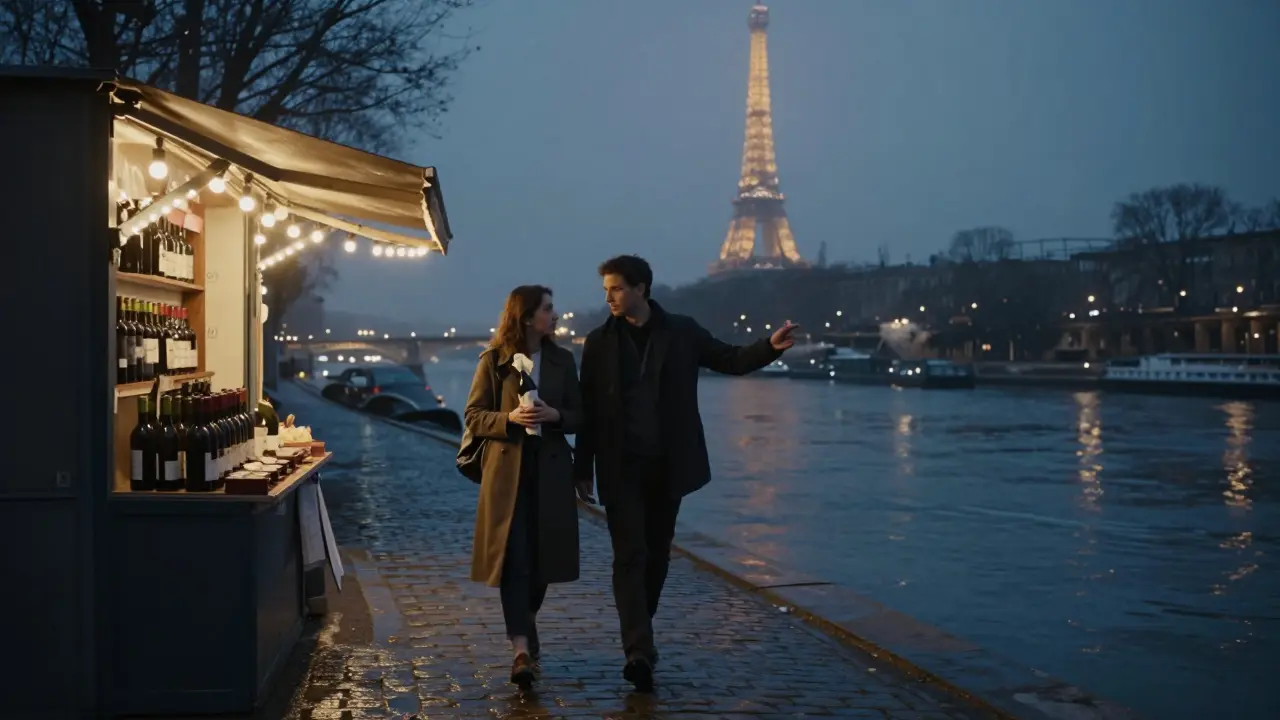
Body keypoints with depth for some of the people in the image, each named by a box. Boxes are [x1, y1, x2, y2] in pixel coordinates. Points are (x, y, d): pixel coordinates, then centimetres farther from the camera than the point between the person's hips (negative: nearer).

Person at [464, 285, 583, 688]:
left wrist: (555, 415, -12)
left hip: (550, 471, 3)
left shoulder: (562, 361, 8)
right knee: (513, 557, -10)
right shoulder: (493, 360, 0)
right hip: (507, 470, -3)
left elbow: (579, 417, 10)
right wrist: (510, 419, -17)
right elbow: (473, 417, 0)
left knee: (543, 554, 8)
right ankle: (522, 649, -13)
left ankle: (526, 628, 33)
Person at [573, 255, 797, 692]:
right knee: (631, 556, -8)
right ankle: (639, 652, -12)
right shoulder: (599, 342, 2)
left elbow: (730, 361, 4)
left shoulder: (682, 332, 2)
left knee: (656, 555, 11)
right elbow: (588, 410, 3)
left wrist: (771, 347, -15)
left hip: (667, 466, 2)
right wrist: (583, 469, 2)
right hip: (622, 467, -1)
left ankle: (639, 640, 28)